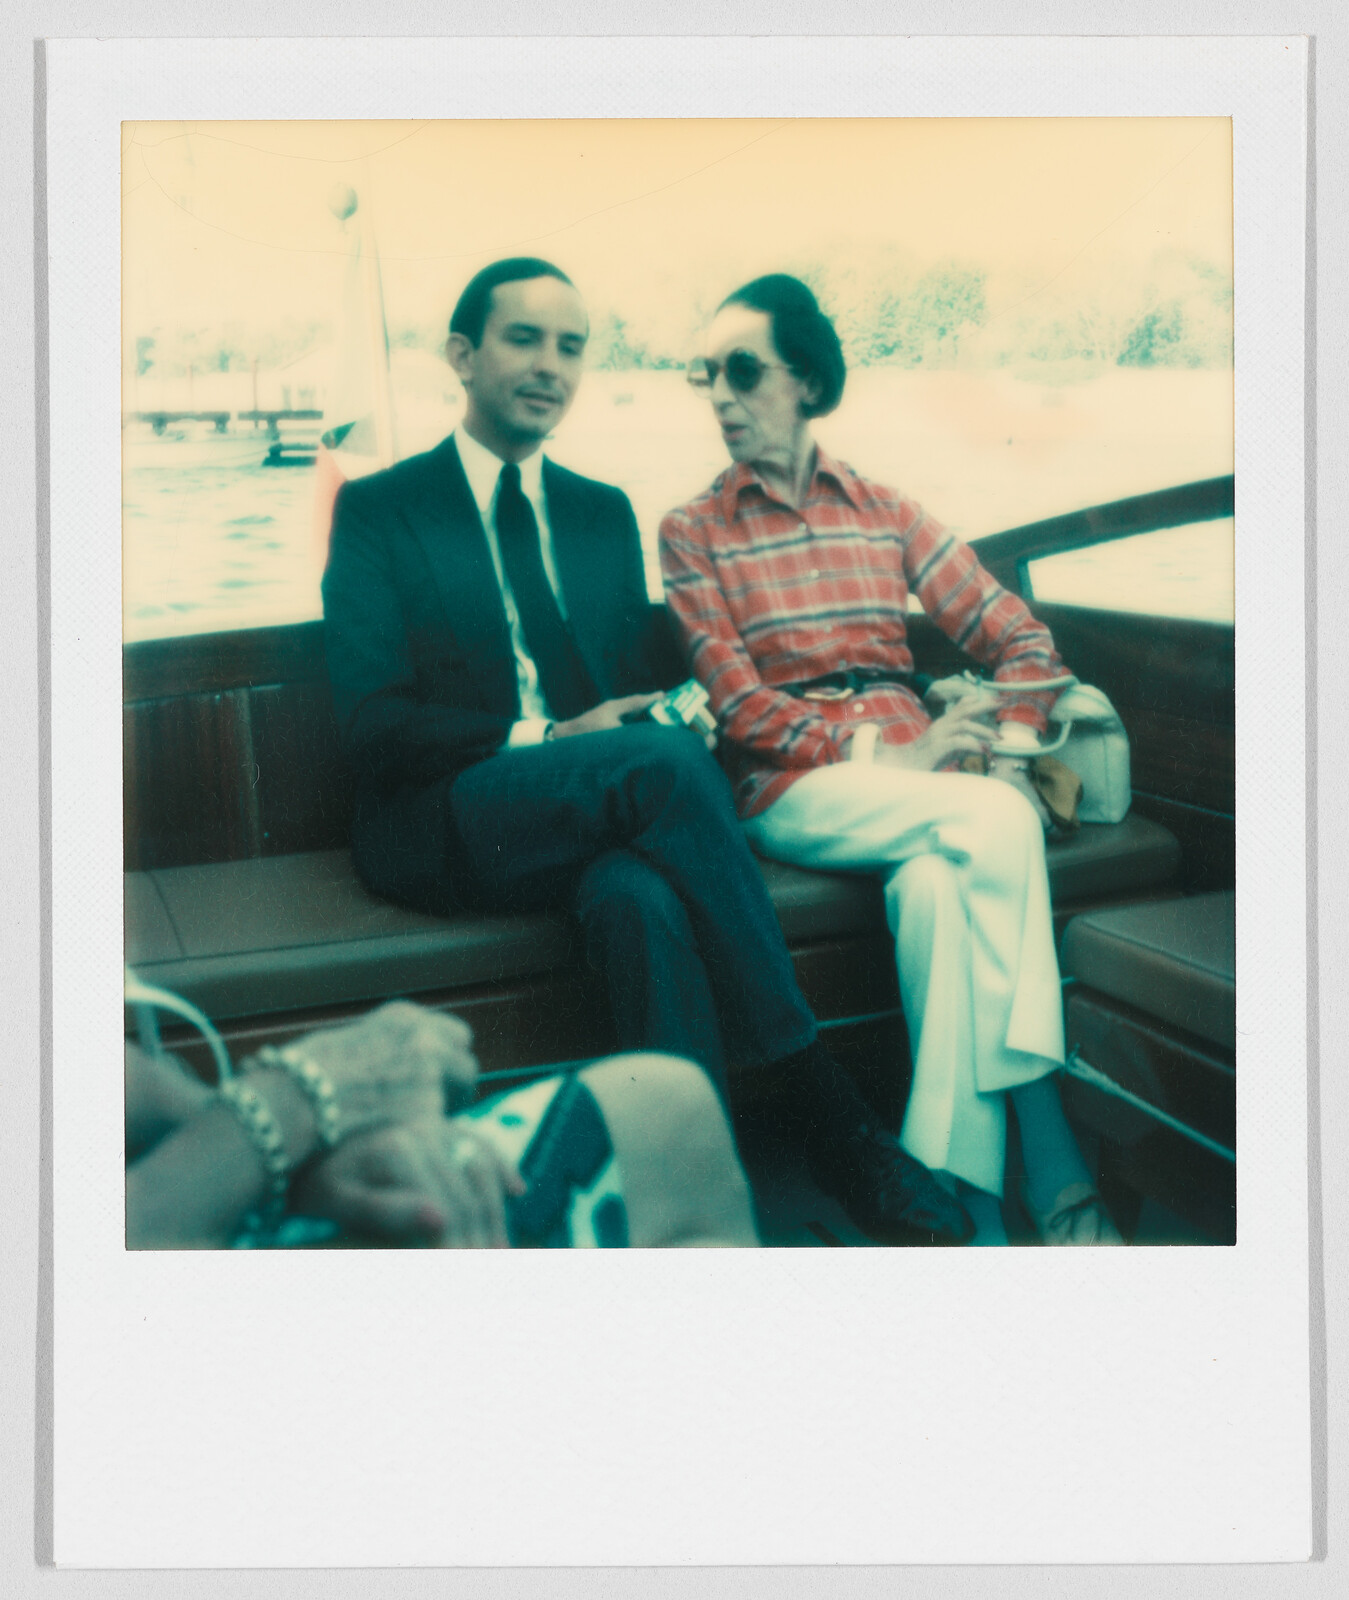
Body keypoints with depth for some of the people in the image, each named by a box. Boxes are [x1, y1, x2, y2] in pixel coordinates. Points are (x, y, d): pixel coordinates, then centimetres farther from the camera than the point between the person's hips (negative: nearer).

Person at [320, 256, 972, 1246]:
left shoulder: (605, 514, 20)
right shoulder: (378, 511, 5)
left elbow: (637, 693, 17)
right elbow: (374, 726, -5)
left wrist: (667, 715, -9)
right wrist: (545, 741, -17)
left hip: (594, 815, 4)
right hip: (443, 830, -3)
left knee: (640, 894, -36)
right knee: (669, 759, -32)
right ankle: (823, 1108, -27)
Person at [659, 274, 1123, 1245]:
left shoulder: (885, 511, 16)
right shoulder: (694, 531, 9)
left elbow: (1022, 638, 11)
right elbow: (739, 706, -3)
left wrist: (1010, 753, -9)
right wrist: (882, 753, -15)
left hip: (916, 773, 3)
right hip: (792, 786, -2)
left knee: (938, 879, -34)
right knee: (996, 827, -31)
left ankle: (967, 1187, -26)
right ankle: (1052, 1171, -26)